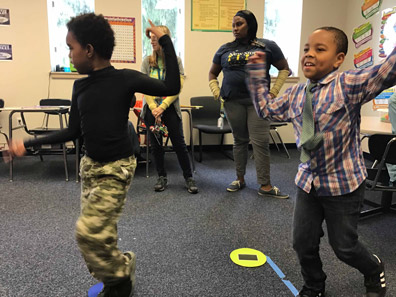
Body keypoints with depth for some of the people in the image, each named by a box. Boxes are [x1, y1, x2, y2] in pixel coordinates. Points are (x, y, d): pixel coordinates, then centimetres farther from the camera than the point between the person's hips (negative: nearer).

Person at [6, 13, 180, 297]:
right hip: (90, 166, 6)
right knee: (101, 232, 9)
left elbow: (171, 87, -18)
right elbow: (73, 131, 11)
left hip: (116, 169, -6)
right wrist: (29, 144, 11)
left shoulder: (125, 78, -11)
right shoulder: (80, 86, 5)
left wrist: (165, 41, -14)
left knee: (89, 232, -9)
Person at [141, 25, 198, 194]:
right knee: (156, 144, 7)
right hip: (152, 109, 2)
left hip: (170, 108, -2)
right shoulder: (147, 61, 5)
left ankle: (189, 178, 11)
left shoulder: (176, 61, 0)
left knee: (179, 144, -1)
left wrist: (162, 107, -17)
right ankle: (162, 178, 21)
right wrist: (153, 109, -13)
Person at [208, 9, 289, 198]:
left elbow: (284, 69, 10)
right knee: (239, 141, 9)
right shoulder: (225, 49, 11)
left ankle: (265, 185, 2)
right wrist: (216, 91, 7)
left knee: (260, 142, -5)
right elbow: (212, 73, 22)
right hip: (233, 102, 2)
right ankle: (240, 179, 20)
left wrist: (273, 91, 1)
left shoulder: (267, 46, 4)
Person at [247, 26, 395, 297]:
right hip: (309, 181, 5)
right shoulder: (296, 94, 3)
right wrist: (257, 76, 11)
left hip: (344, 183, -5)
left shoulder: (349, 84, -15)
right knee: (303, 243, 12)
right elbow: (266, 109, 15)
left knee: (344, 246, 13)